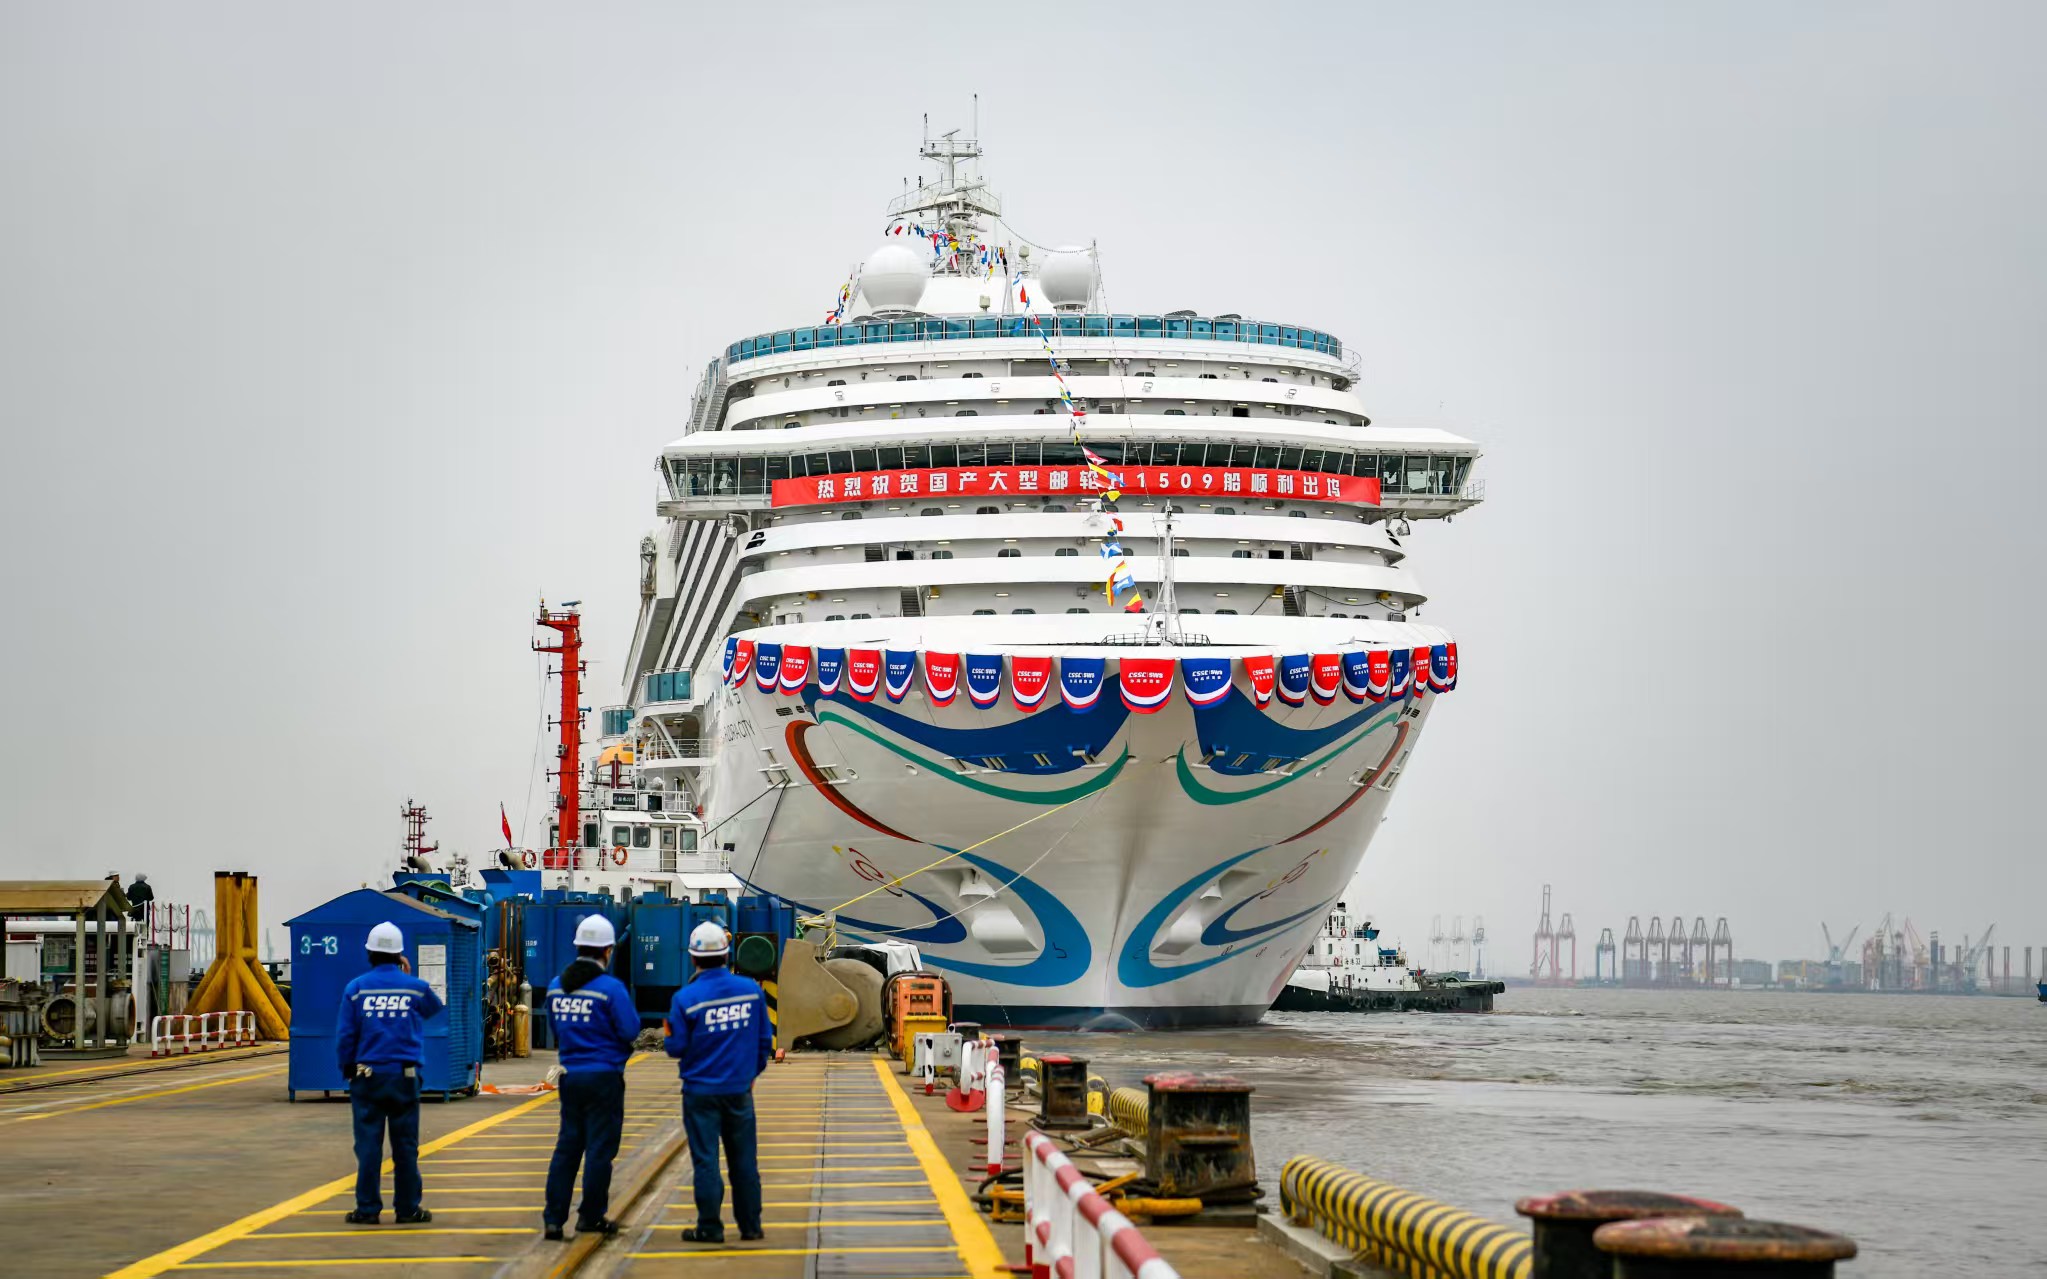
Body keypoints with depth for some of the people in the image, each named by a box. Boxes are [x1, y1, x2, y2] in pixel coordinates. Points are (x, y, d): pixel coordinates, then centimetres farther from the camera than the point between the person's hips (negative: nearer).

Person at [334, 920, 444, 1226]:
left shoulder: (356, 989, -2)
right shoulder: (415, 987, 0)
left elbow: (345, 1036, 0)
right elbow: (435, 1008, 23)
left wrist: (347, 1071, 12)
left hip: (367, 1075, 0)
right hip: (405, 1075, 0)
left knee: (368, 1144, 2)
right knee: (405, 1145, 5)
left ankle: (368, 1209, 3)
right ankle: (408, 1209, 9)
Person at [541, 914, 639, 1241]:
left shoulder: (556, 986, 6)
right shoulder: (610, 988, -14)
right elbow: (630, 1031, -14)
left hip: (570, 1075, 6)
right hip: (604, 1076, -6)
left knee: (567, 1146, 11)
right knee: (600, 1149, 4)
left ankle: (553, 1217, 5)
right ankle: (591, 1216, 10)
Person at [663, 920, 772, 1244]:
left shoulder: (685, 998, -12)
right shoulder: (752, 990, -1)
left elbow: (677, 1047, -8)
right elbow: (765, 1039, 7)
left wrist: (667, 1036, 14)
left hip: (701, 1092, -3)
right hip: (740, 1090, 3)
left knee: (706, 1160, 2)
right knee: (744, 1159, 11)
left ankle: (710, 1227, 4)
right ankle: (750, 1225, 16)